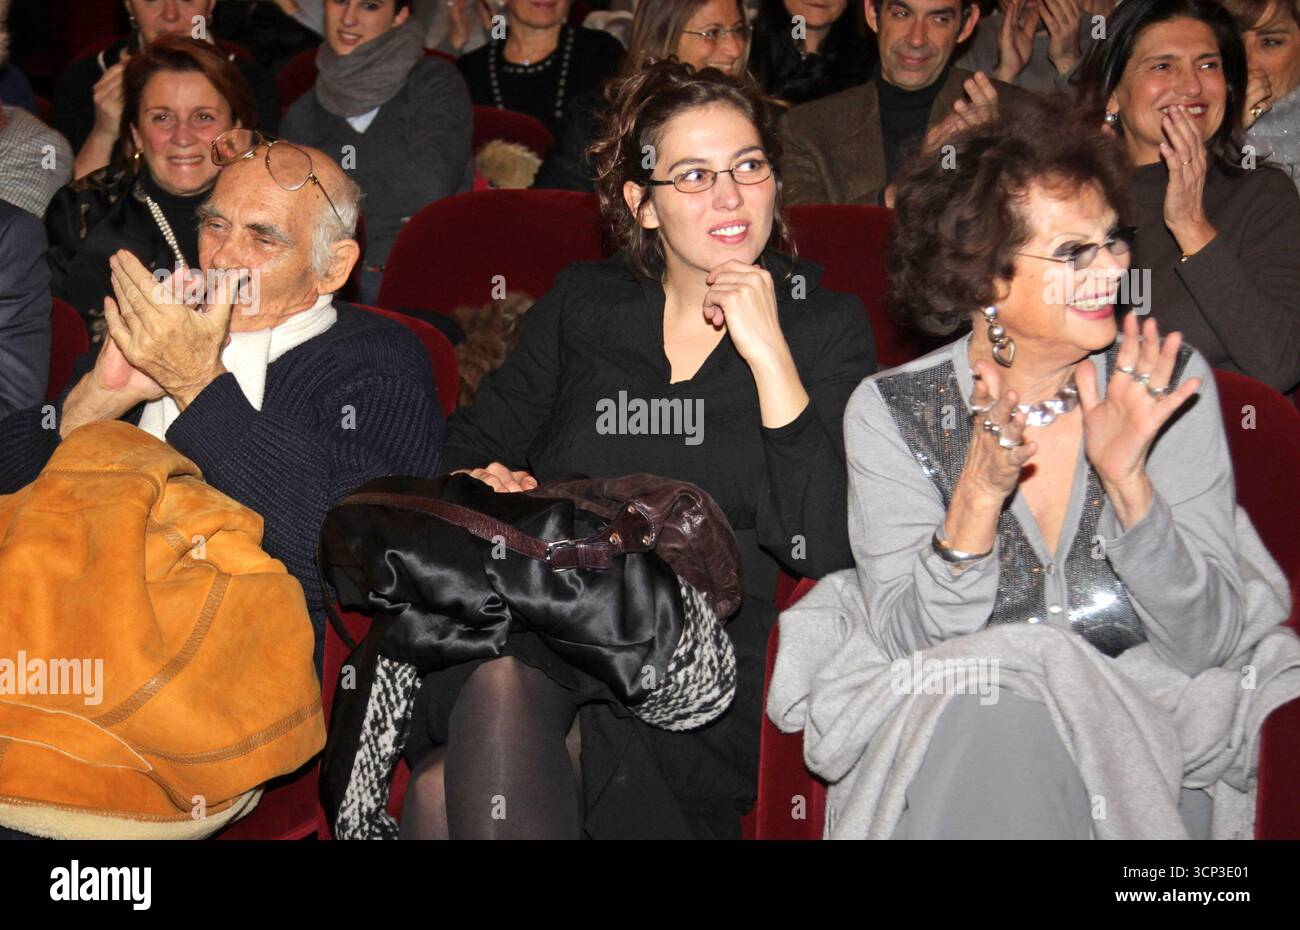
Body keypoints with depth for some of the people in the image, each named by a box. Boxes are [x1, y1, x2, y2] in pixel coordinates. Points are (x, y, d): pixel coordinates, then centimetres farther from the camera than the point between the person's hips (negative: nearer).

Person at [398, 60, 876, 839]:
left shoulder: (828, 328, 7)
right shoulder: (584, 302, 17)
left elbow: (825, 550, -6)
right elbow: (473, 443, 25)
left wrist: (769, 356, -10)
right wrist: (479, 485, 1)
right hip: (533, 643, 4)